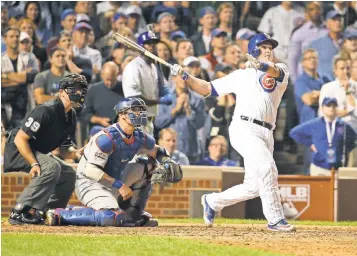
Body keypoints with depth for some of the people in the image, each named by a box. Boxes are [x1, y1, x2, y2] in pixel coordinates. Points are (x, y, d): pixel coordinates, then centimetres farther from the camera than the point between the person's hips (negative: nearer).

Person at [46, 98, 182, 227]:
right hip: (90, 182, -9)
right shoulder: (107, 138, -25)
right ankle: (58, 215, -24)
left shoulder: (140, 137, -1)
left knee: (146, 167, 7)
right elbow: (91, 170, -28)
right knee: (111, 217, -33)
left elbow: (156, 151, 19)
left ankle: (134, 214, 9)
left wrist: (168, 162, -4)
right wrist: (119, 185, -29)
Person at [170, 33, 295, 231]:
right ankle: (275, 219, -22)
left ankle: (213, 201, 27)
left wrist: (263, 66, -35)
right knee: (267, 167, -24)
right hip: (244, 128, -4)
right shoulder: (241, 75, 16)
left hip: (266, 134, 4)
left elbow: (276, 71, -11)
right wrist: (185, 76, 4)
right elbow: (207, 89, 20)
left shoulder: (281, 71, 16)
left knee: (254, 186, 6)